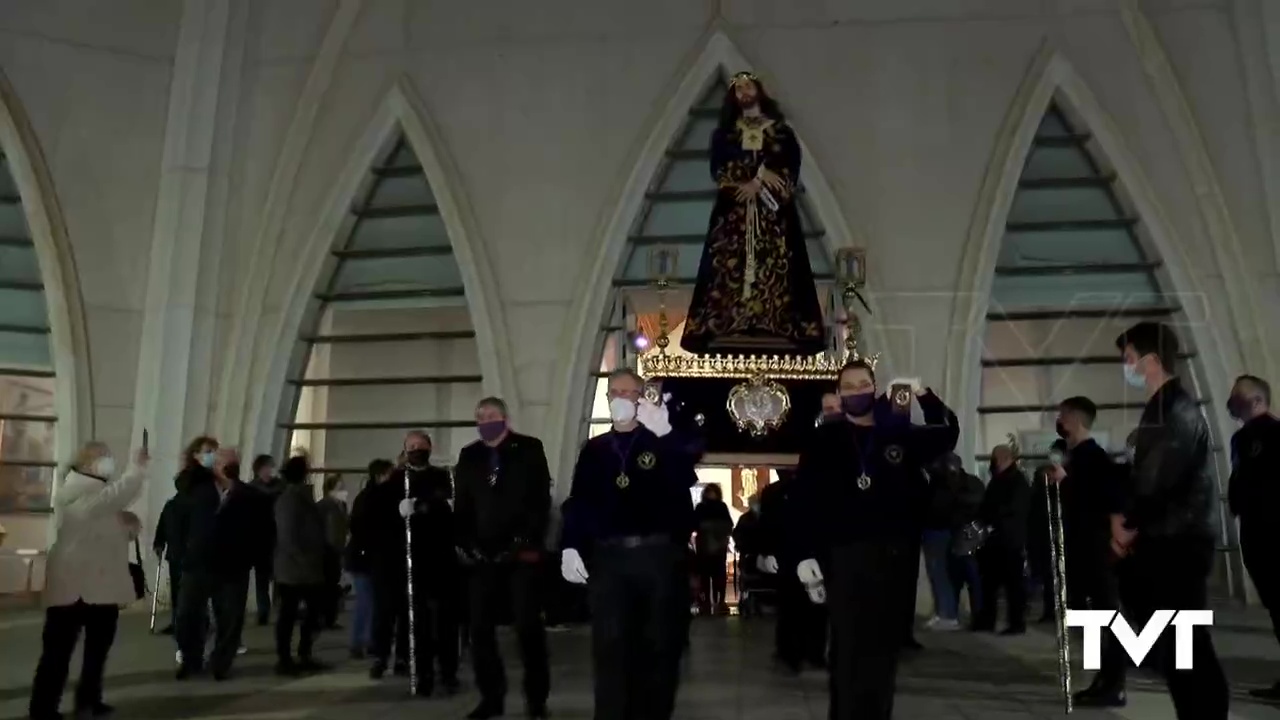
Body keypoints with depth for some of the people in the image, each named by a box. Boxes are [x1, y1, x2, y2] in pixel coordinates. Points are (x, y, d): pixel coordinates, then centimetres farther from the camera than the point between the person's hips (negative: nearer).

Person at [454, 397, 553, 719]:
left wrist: (528, 542, -12)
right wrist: (466, 544, -1)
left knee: (528, 626, -2)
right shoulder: (469, 456, 12)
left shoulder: (529, 450, 1)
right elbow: (462, 506, 12)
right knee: (480, 627, 3)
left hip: (522, 553, -4)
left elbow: (541, 500, -4)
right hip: (484, 556, 4)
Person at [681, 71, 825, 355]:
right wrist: (759, 172, -11)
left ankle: (775, 326, -11)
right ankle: (728, 328, -11)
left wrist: (758, 184, -14)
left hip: (772, 210, -1)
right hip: (734, 209, 1)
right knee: (731, 266, -8)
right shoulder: (725, 131, 15)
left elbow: (790, 167, 0)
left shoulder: (780, 128, 12)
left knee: (774, 266, -8)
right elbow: (718, 167, 0)